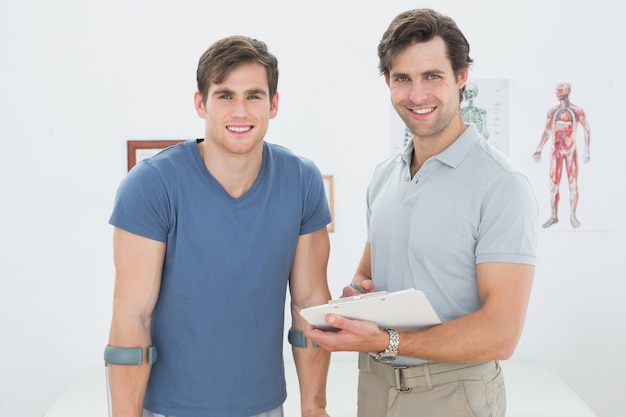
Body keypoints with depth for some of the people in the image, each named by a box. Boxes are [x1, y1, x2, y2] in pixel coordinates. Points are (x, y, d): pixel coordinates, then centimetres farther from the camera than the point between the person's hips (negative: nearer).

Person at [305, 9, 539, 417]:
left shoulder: (502, 185, -17)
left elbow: (501, 333, -22)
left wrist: (387, 342, -29)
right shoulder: (384, 176, 5)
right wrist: (354, 292, -7)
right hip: (375, 383, 6)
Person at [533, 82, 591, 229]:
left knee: (573, 184, -1)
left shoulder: (577, 111, -2)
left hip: (571, 151, -2)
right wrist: (539, 149, 8)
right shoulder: (552, 111, 6)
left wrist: (587, 150, -5)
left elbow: (587, 130, 2)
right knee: (553, 185, 1)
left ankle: (573, 216, 7)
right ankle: (553, 216, 8)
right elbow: (547, 132, 12)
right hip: (556, 151, 3)